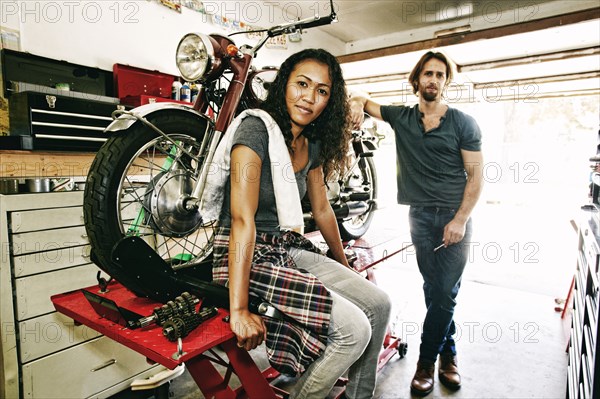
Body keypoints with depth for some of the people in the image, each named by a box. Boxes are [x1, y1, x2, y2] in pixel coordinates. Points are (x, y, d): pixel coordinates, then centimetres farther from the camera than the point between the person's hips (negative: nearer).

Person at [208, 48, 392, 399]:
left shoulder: (313, 144, 7)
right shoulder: (256, 128, -17)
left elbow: (322, 209, 16)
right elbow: (243, 220, -24)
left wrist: (345, 266, 24)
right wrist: (239, 310, -26)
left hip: (289, 250, 8)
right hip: (248, 258, -8)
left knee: (379, 305, 3)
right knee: (353, 329, -16)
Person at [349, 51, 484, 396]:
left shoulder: (463, 123, 0)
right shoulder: (402, 117, 6)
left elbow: (476, 174, -3)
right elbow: (365, 102, 15)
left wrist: (460, 219, -13)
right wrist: (357, 102, -11)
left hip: (455, 216, -2)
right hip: (420, 216, 2)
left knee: (445, 292, -3)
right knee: (435, 290, 8)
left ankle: (427, 360, 15)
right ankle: (448, 354, 27)